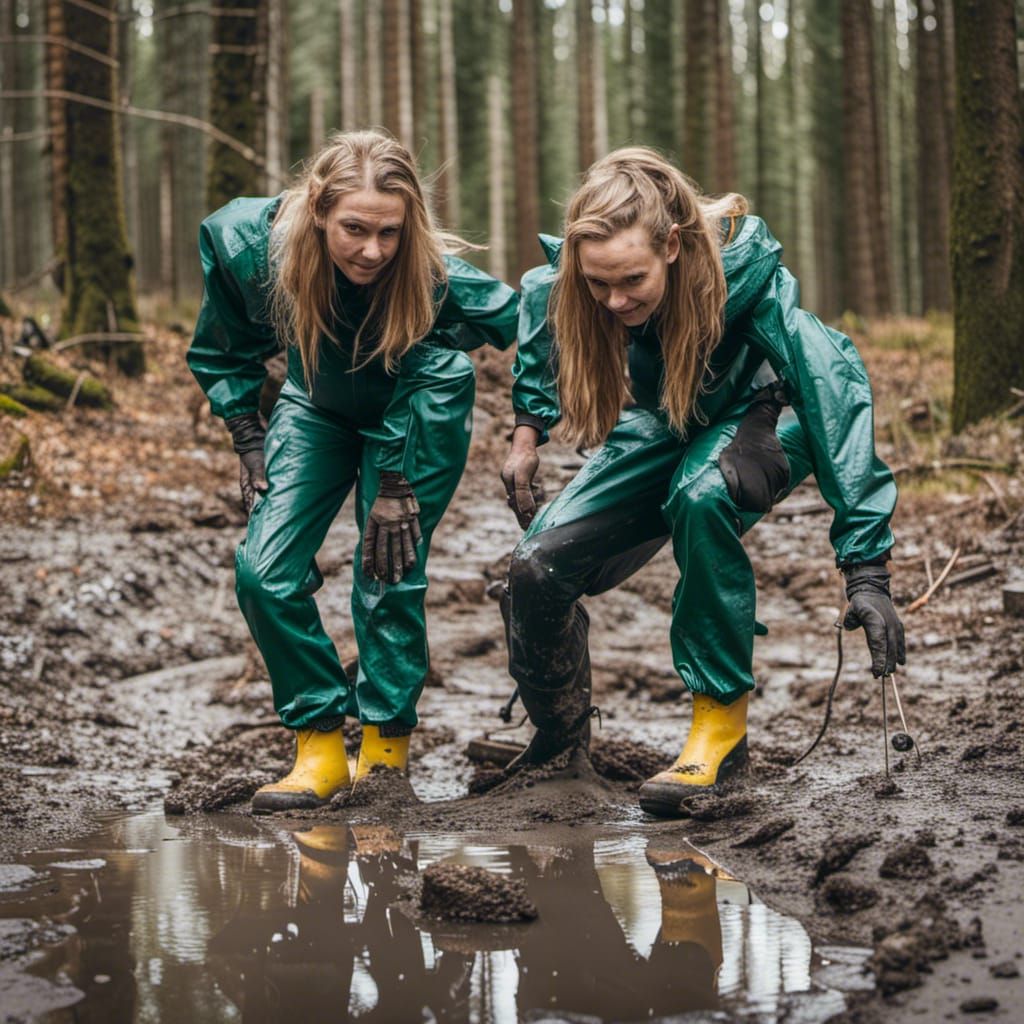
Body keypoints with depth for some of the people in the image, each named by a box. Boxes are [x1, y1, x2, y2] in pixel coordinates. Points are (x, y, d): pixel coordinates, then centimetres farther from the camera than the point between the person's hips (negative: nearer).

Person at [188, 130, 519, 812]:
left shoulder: (432, 276, -35)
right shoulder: (246, 242, -27)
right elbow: (225, 353, -6)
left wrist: (397, 485, -18)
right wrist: (249, 444, -8)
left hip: (415, 422, -3)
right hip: (319, 412, 3)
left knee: (390, 575, -13)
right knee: (265, 570, -11)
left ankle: (386, 752, 4)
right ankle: (320, 744, 1)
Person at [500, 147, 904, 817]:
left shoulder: (749, 276, -37)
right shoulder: (557, 282, -24)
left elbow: (837, 397, -40)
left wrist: (867, 572, -46)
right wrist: (527, 429, 2)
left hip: (759, 420, -4)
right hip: (663, 430, 4)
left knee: (701, 494, -39)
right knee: (539, 565, -11)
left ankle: (724, 721, -27)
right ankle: (560, 741, 16)